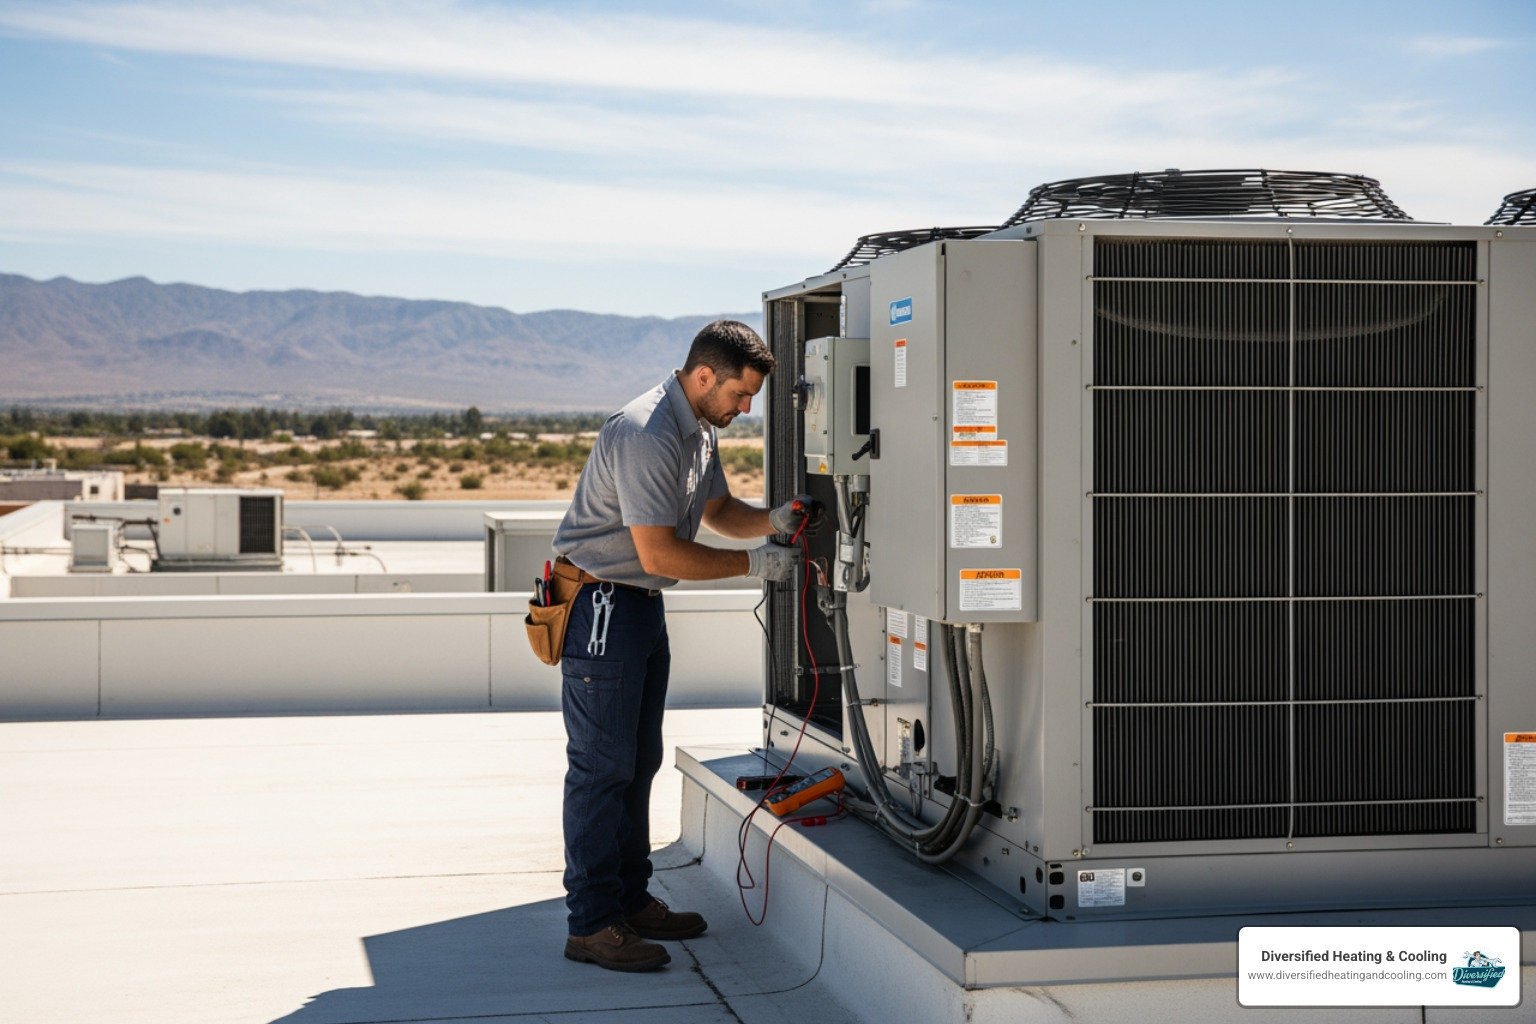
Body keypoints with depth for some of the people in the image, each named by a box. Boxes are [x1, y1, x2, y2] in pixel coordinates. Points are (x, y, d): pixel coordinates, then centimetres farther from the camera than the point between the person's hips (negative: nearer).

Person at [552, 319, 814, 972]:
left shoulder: (699, 430, 9)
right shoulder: (646, 435, -24)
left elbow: (717, 510, 21)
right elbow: (660, 554, -25)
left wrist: (773, 520, 0)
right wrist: (754, 563, -18)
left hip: (643, 604, 10)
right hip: (601, 605, -10)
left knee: (638, 761, 15)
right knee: (601, 765, -7)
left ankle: (630, 900, 24)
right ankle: (589, 924, -2)